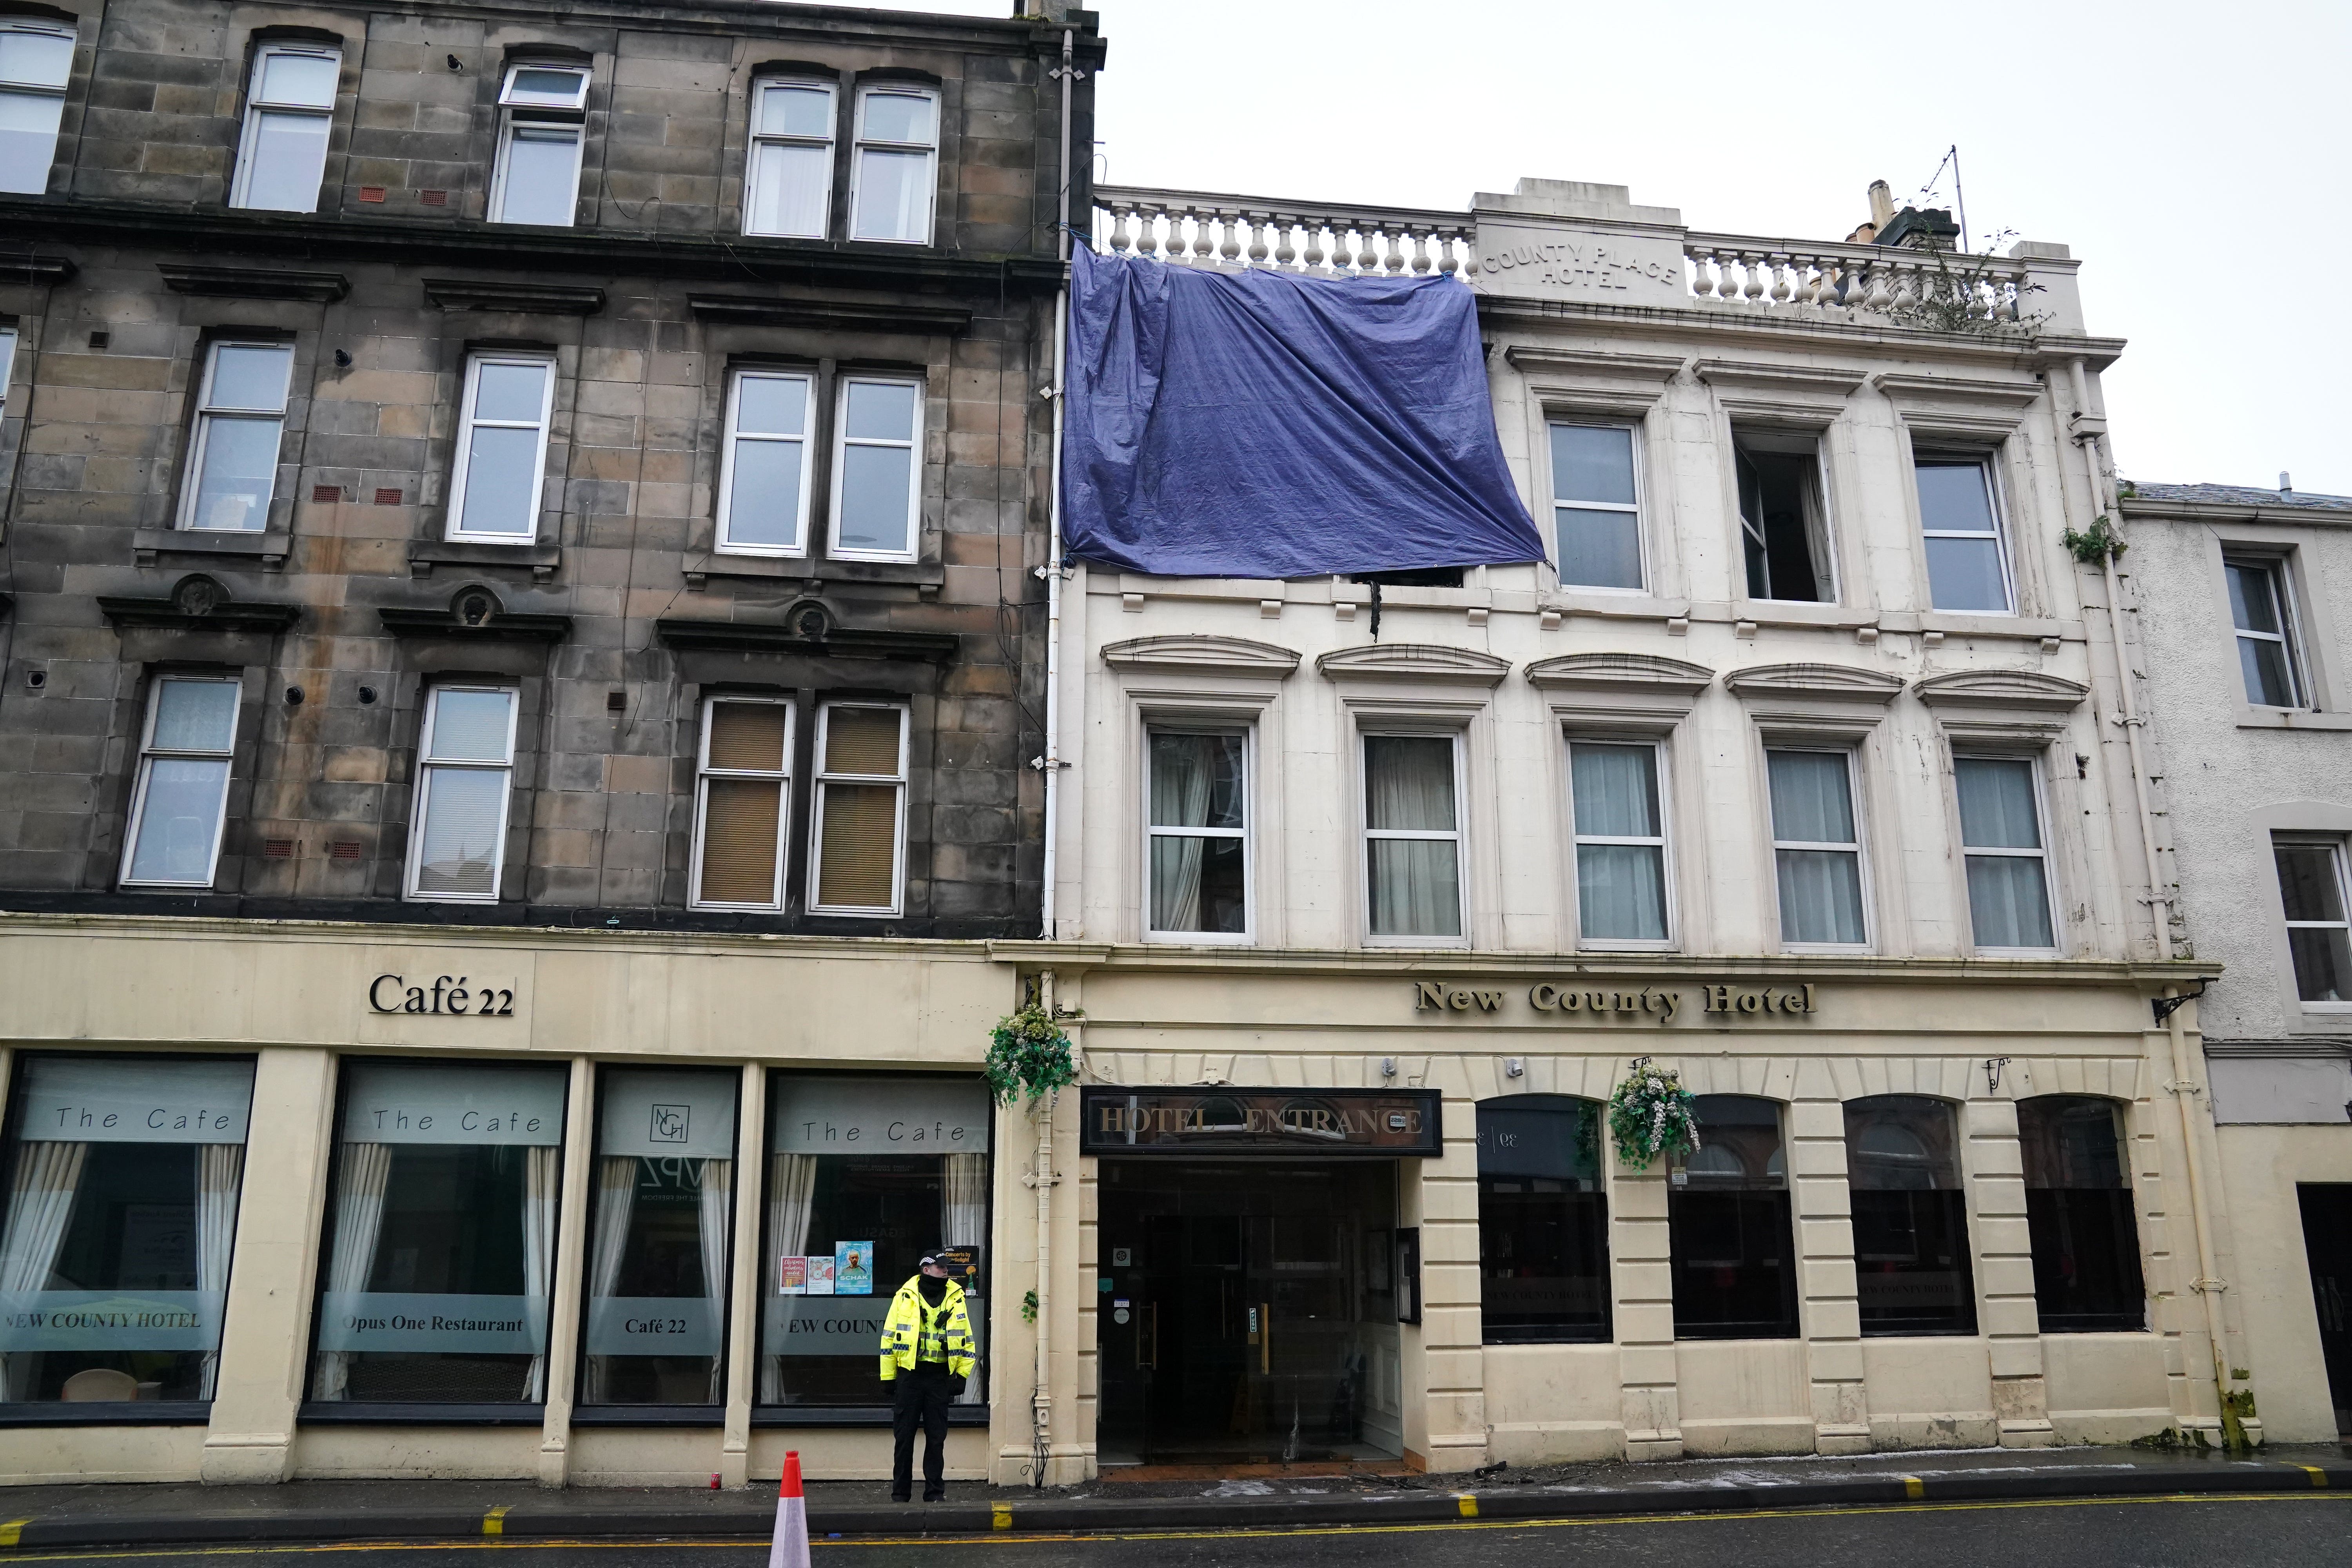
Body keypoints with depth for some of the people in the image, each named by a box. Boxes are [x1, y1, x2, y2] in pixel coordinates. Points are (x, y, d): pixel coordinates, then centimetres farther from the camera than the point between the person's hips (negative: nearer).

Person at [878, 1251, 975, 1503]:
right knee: (904, 1436, 4)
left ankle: (935, 1492, 13)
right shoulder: (905, 1297, 3)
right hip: (909, 1375, -1)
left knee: (937, 1438, 5)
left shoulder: (955, 1298, 9)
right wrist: (888, 1377, 1)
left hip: (940, 1376, 1)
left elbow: (966, 1340, 12)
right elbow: (889, 1338, 4)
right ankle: (900, 1492, 14)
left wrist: (962, 1375, 3)